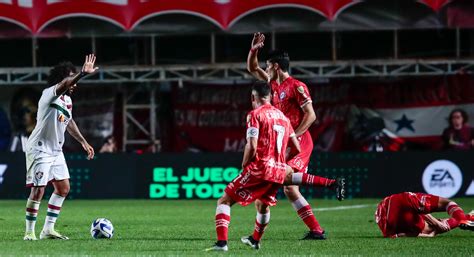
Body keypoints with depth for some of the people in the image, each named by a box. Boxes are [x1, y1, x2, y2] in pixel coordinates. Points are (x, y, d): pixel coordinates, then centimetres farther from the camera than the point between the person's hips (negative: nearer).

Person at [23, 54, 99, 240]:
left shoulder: (67, 100, 9)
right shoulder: (49, 95, -18)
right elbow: (63, 85, -40)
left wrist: (83, 142, 22)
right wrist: (83, 74, -54)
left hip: (56, 151, 9)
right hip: (39, 150, -9)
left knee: (63, 188, 7)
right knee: (38, 191, -8)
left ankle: (48, 229, 13)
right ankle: (29, 232, 1)